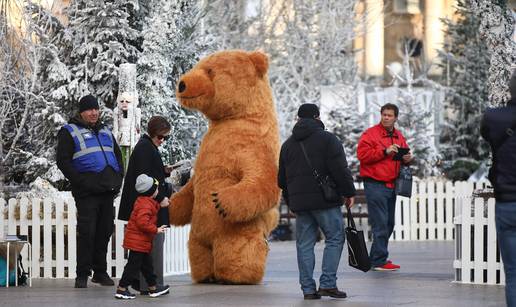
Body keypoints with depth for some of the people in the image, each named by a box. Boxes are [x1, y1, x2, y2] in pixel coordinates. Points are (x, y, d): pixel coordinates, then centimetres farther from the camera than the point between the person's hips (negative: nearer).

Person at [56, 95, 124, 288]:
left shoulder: (105, 132, 21)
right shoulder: (69, 132, 3)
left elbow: (118, 156, 28)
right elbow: (63, 161, -5)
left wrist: (118, 179, 12)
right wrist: (80, 182, -14)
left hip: (108, 192, 6)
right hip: (87, 193, -6)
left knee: (104, 233, 8)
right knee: (86, 232, -6)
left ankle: (100, 272, 18)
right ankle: (82, 275, 0)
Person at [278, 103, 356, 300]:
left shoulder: (288, 144, 15)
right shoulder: (327, 139, -4)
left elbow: (282, 179, 19)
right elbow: (340, 170, -11)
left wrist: (290, 202, 28)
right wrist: (349, 193, -1)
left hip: (299, 202, 5)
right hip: (325, 200, -5)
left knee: (304, 244, 7)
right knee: (334, 238, 1)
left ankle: (308, 289, 4)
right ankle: (328, 283, -8)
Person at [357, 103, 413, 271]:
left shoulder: (399, 136, 17)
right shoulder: (370, 134, -5)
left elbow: (404, 154, 28)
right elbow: (362, 154, -15)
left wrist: (407, 158, 3)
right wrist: (385, 151, -20)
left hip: (391, 185, 8)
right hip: (375, 185, -8)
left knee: (389, 224, 12)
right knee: (380, 224, -11)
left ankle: (376, 258, 21)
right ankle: (379, 261, -9)